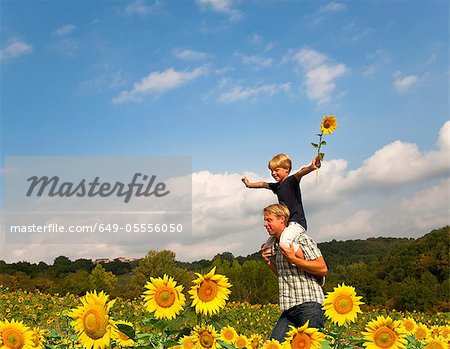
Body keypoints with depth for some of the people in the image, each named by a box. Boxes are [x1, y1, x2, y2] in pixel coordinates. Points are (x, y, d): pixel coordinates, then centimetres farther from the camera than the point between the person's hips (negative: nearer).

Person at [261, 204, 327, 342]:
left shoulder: (300, 239, -6)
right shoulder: (276, 246, 19)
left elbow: (323, 269, -12)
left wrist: (293, 259, -15)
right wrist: (268, 261, 12)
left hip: (309, 304, -8)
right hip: (289, 309, 8)